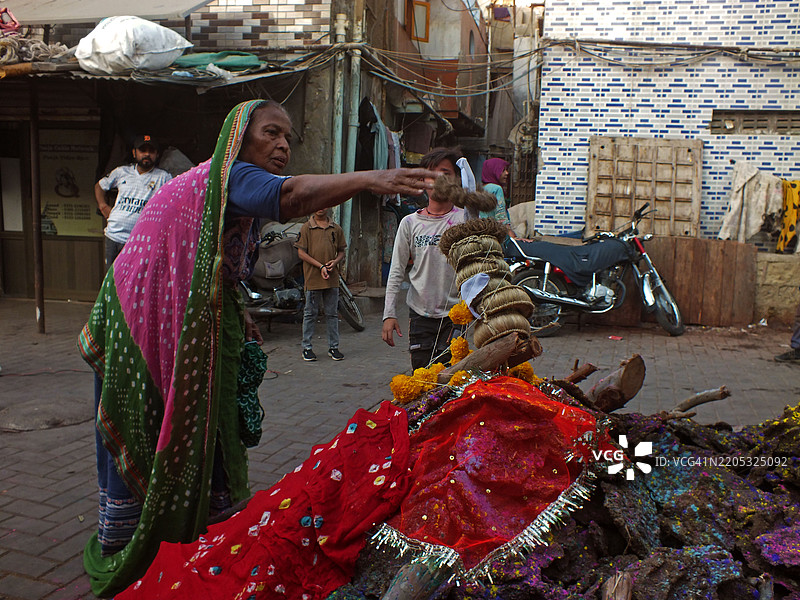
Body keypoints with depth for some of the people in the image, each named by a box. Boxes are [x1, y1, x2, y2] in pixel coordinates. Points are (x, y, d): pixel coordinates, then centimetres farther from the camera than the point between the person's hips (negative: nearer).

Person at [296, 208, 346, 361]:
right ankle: (307, 348, 14)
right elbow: (301, 252, -4)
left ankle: (333, 347, 17)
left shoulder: (336, 229, 9)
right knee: (310, 314, 4)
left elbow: (341, 251, 15)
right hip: (313, 278, -3)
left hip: (332, 278, 3)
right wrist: (320, 266, -13)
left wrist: (335, 261, -8)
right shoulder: (306, 228, 0)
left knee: (332, 314, 8)